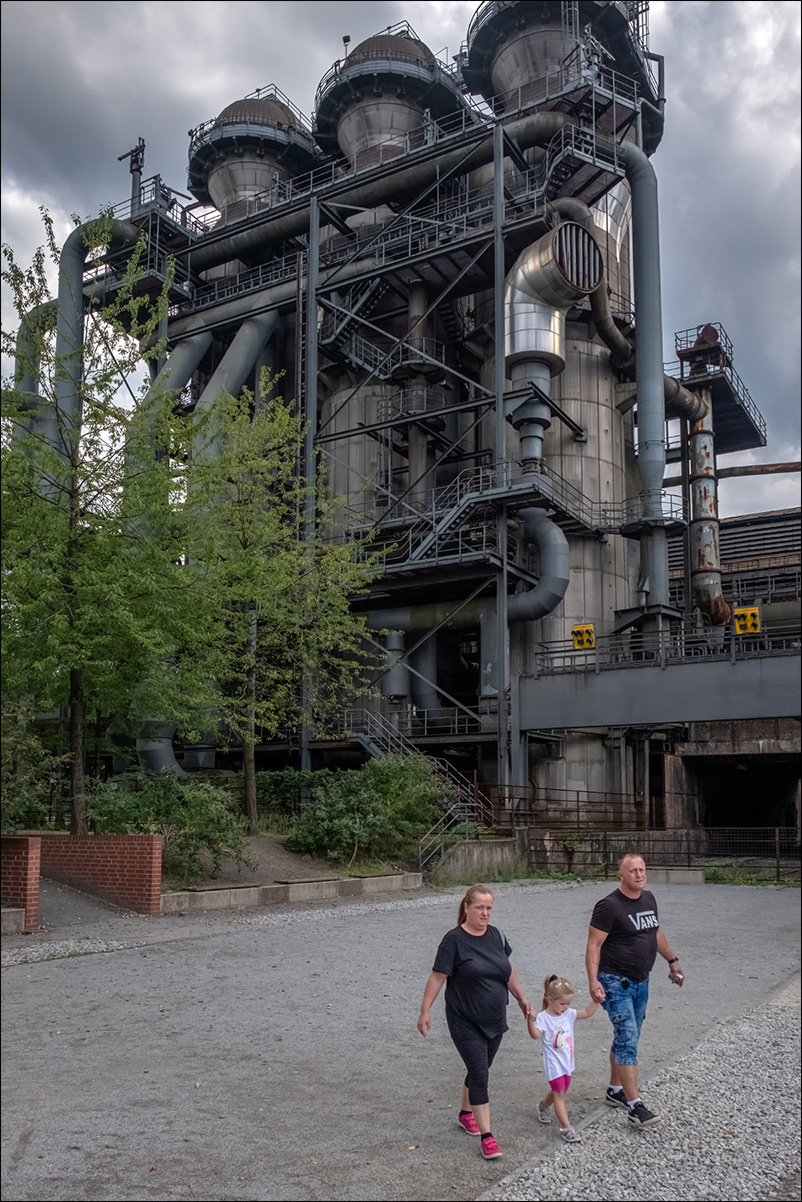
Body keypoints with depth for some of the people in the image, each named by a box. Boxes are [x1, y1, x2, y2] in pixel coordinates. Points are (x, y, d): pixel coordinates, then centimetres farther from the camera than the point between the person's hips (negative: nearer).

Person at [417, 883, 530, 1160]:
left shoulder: (496, 935, 3)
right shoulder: (454, 940, -15)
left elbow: (508, 971, 16)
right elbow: (438, 976, -14)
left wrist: (521, 998, 21)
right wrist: (425, 1010, -15)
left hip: (494, 1020, 6)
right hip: (465, 1022, -6)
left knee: (479, 1070, 17)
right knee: (480, 1074, -7)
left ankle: (466, 1114, 39)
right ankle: (486, 1135, 1)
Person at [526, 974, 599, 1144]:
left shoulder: (568, 1014, 2)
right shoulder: (543, 1018, -18)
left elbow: (587, 1013, 5)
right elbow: (535, 1034, -31)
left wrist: (596, 1001, -9)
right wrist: (531, 1021, -49)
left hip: (567, 1061, 7)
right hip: (554, 1063, -7)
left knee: (560, 1091, 20)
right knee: (559, 1093, -7)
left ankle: (543, 1106, 46)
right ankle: (566, 1127, -4)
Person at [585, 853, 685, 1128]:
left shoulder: (648, 899, 6)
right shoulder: (609, 906, -18)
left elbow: (656, 932, 23)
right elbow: (593, 945, -17)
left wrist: (672, 961, 26)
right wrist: (593, 981, -25)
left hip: (640, 981, 8)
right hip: (615, 982, -8)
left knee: (627, 1038, 16)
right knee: (627, 1039, -12)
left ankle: (615, 1091, 31)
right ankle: (634, 1106, -11)